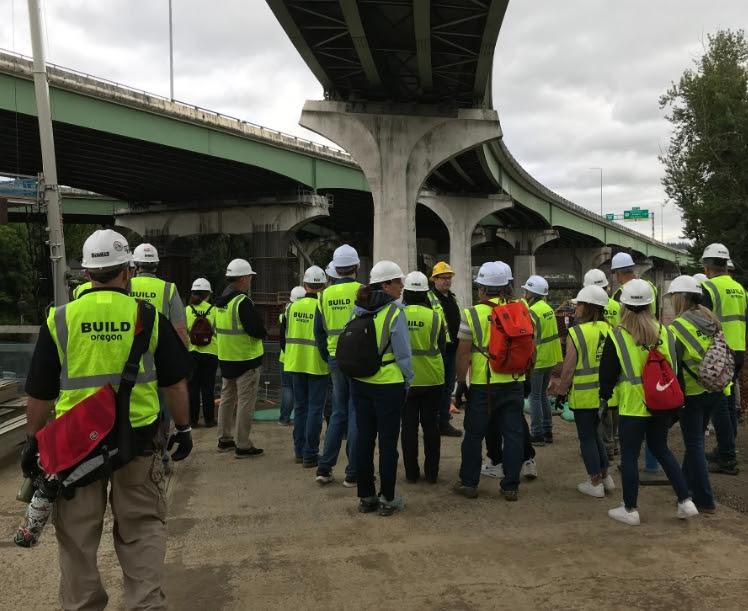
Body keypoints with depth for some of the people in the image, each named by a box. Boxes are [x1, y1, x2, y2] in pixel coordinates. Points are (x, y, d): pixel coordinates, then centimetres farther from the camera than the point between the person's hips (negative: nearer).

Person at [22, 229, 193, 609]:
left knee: (77, 535, 15)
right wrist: (183, 428, 14)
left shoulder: (59, 320, -3)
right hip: (138, 440, 0)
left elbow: (40, 394, 2)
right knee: (142, 530, 12)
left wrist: (32, 442, 15)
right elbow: (174, 382, 2)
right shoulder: (148, 317, -4)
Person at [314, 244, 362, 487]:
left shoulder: (325, 295, 4)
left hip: (336, 359, 4)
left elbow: (319, 331, 9)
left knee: (338, 413, 16)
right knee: (356, 414, 3)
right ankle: (353, 473, 8)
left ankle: (325, 467, 15)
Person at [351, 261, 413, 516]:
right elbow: (403, 353, -12)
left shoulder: (358, 310, 4)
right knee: (388, 442, 4)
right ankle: (387, 499, 11)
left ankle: (365, 497, 20)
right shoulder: (394, 312, -13)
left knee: (364, 439, 12)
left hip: (360, 383, 5)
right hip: (388, 385, -5)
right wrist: (408, 380, 1)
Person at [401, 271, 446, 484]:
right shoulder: (435, 317, -8)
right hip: (432, 380, 0)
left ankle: (411, 472, 13)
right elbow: (441, 348, 4)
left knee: (409, 426, 8)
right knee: (430, 425, 10)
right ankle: (431, 472, 15)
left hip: (405, 380, 0)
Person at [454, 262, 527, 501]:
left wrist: (460, 381, 1)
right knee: (513, 435, 9)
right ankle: (511, 487, 15)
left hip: (483, 385, -3)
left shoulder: (473, 314, -9)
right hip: (514, 383, 3)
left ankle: (469, 483, 19)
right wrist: (526, 374, 20)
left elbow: (463, 353, -9)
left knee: (474, 434, 10)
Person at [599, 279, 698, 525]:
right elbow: (674, 367, 8)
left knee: (629, 456, 6)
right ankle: (686, 502, 21)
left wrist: (604, 397, 8)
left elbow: (608, 373, -7)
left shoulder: (617, 336, -12)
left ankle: (630, 510, 15)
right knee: (661, 449, 21)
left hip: (633, 406, -5)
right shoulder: (664, 332, 1)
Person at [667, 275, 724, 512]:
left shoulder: (678, 326, -15)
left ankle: (704, 500, 6)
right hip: (716, 390, 6)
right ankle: (689, 480, 37)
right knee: (697, 438, 22)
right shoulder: (711, 320, 4)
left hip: (692, 392, -6)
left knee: (694, 444, 3)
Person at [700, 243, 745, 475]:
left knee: (718, 405, -3)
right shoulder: (739, 289, 12)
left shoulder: (708, 287, -11)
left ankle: (726, 459, -1)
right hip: (737, 352, 8)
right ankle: (726, 451, 25)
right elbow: (742, 321, 19)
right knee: (729, 401, 16)